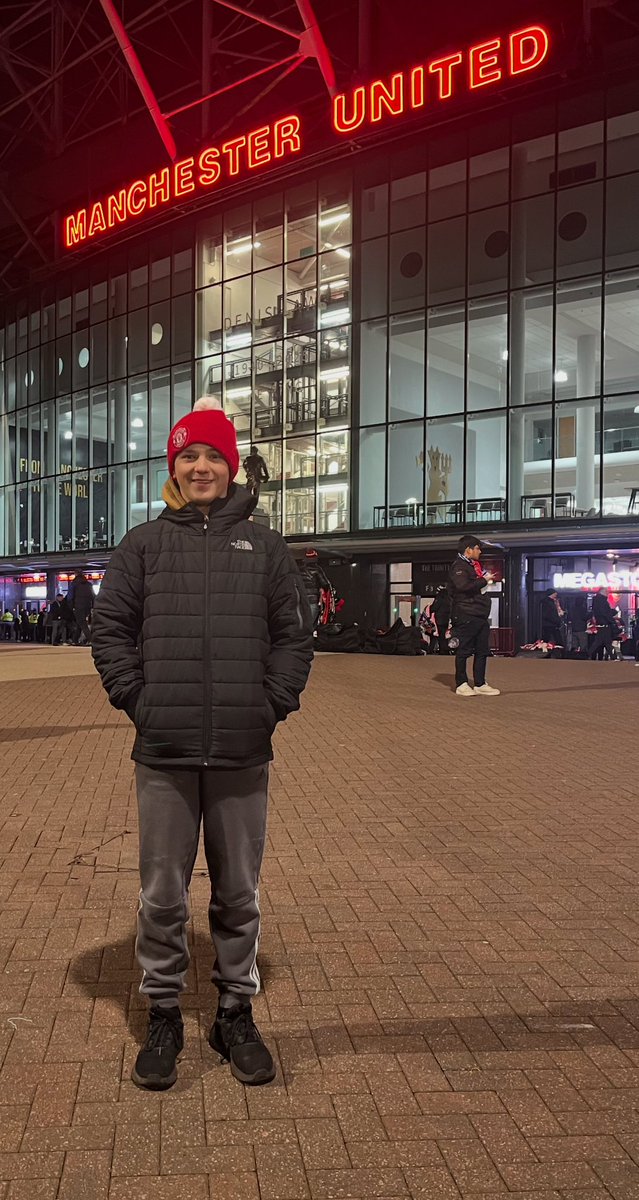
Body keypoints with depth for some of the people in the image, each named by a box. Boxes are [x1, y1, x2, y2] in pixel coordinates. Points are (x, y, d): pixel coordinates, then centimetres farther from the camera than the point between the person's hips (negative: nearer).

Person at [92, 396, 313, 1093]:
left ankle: (236, 1015, 29)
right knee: (162, 896, 9)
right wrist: (138, 702, -4)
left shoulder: (264, 546, 9)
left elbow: (294, 636, 8)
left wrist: (271, 706, -2)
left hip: (243, 755, 1)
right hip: (163, 754, 0)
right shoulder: (143, 544, 7)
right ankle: (163, 1017, 27)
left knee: (239, 894, 12)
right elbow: (110, 630, 6)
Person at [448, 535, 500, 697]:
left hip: (480, 615, 10)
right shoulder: (458, 567, -9)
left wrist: (487, 579, 14)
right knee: (464, 650, -3)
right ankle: (461, 685, 4)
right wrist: (484, 580, -15)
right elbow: (464, 586, -25)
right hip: (466, 615, -10)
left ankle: (480, 685, 14)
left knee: (482, 650, 9)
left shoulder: (473, 566, 23)